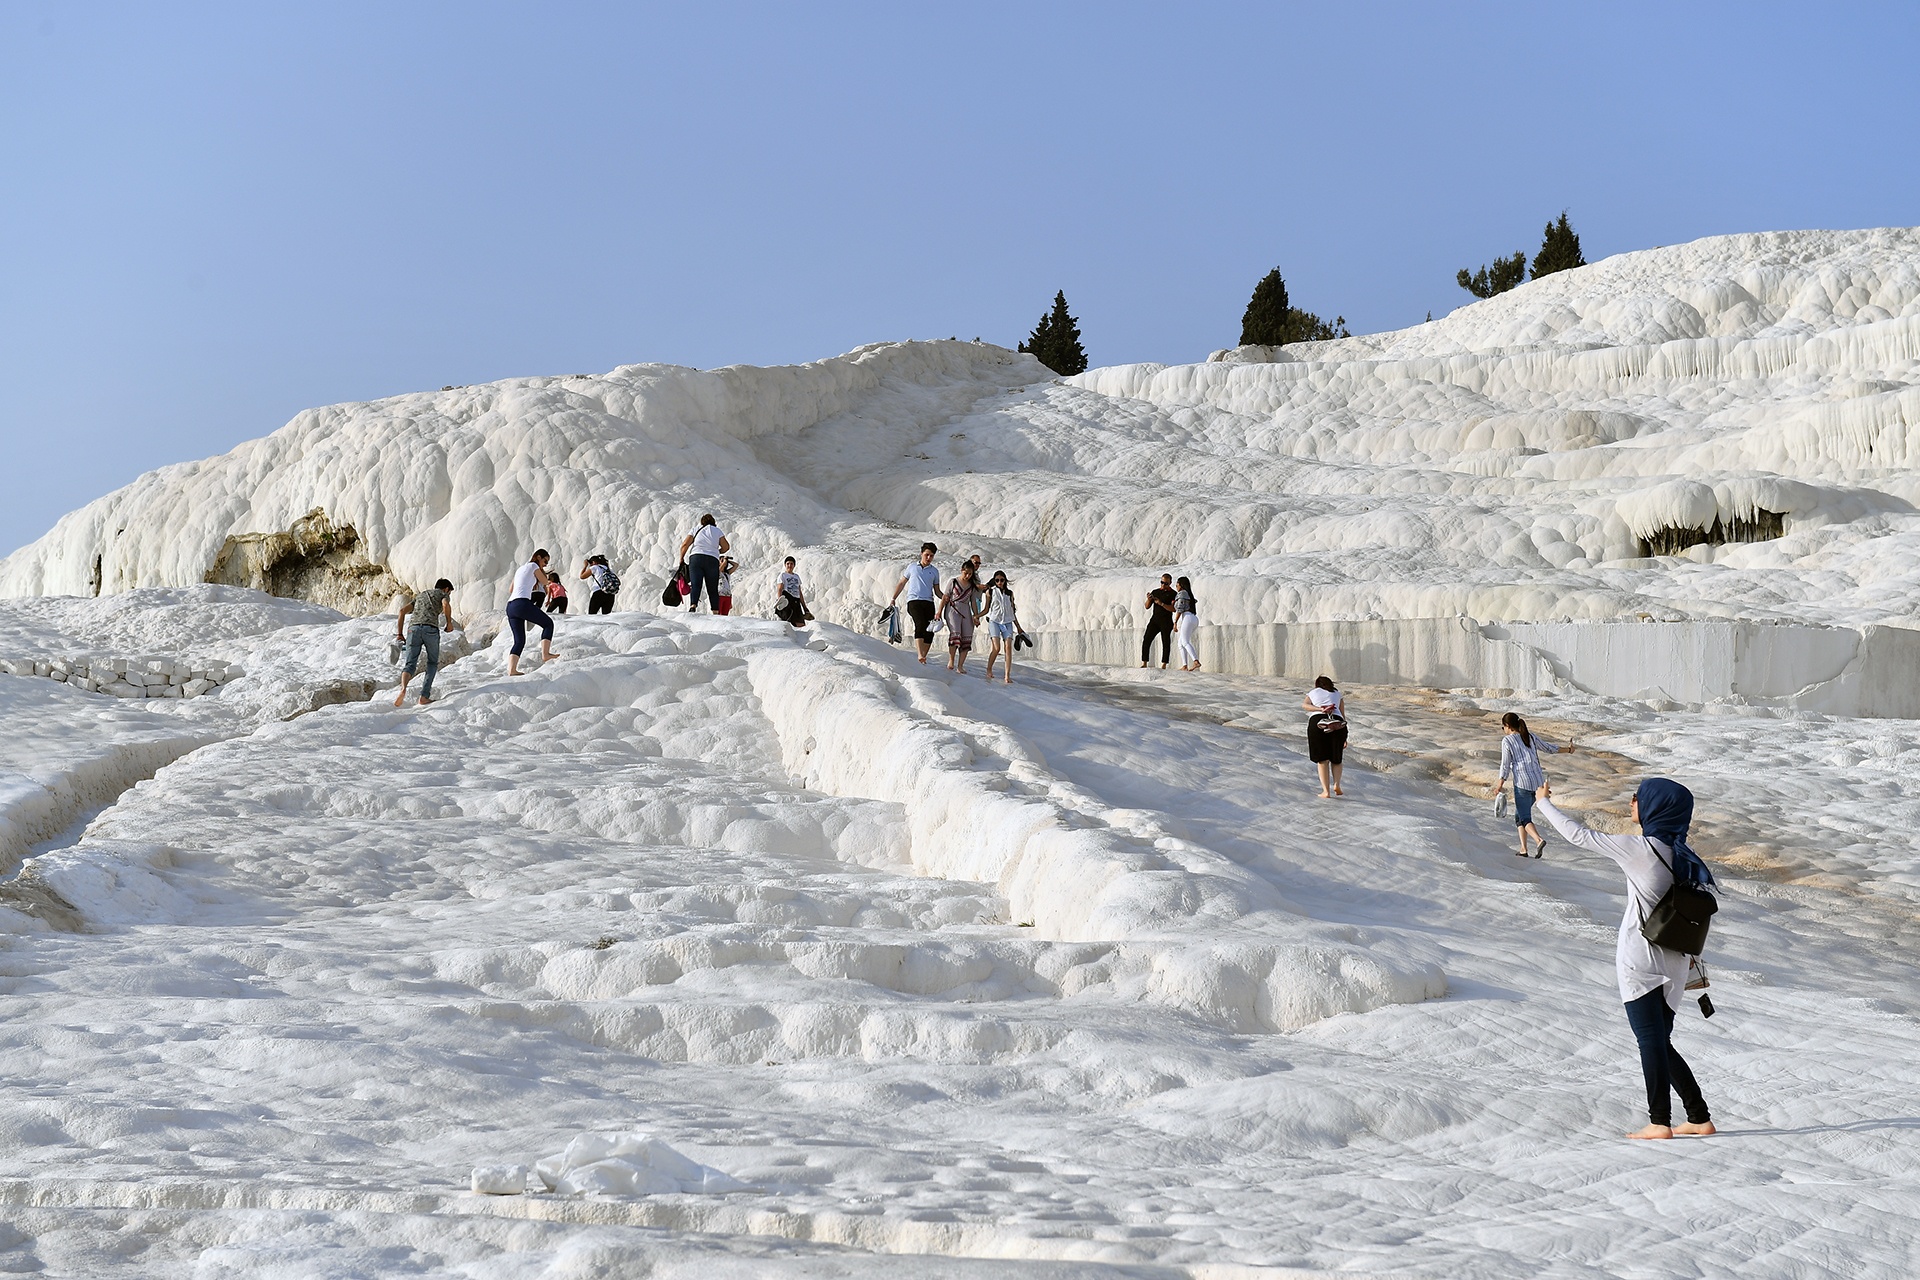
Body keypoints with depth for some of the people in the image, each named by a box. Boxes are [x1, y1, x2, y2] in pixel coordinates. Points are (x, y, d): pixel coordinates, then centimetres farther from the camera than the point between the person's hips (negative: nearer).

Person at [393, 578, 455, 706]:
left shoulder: (420, 596, 34)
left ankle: (403, 689, -30)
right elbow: (446, 605, -6)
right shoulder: (443, 595, 19)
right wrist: (449, 622, 6)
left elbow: (403, 610, 22)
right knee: (433, 663, 17)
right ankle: (424, 696, 7)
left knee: (410, 665, 1)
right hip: (431, 630, -3)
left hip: (413, 629, 3)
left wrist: (400, 634, 21)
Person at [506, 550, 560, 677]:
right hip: (522, 604, -8)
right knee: (548, 623, 8)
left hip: (510, 606, 8)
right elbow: (545, 582, 14)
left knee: (519, 641, 6)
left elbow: (511, 590, 33)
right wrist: (541, 569, 25)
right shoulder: (533, 566, 6)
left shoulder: (519, 569, 29)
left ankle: (511, 669, -10)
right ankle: (545, 653, -6)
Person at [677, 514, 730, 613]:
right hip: (712, 560, 0)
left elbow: (684, 545, 8)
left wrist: (681, 559, 17)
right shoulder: (717, 531, 16)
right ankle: (715, 611, -2)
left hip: (696, 558, 0)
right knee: (713, 589, 6)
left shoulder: (696, 530, 15)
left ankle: (693, 605, -36)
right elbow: (726, 547, 16)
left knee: (696, 585, -13)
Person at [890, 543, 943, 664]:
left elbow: (937, 591, 19)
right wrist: (893, 599, 13)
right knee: (920, 624, -25)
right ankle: (920, 655, -37)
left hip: (929, 603, 3)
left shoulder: (934, 571, 18)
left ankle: (923, 657, 3)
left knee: (929, 631, -6)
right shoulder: (912, 567, 15)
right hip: (914, 601, -3)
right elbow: (901, 583, 20)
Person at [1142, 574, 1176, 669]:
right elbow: (1147, 607, 11)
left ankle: (1164, 665, -3)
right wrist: (1149, 599, -11)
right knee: (1146, 640, -8)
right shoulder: (1155, 592, 14)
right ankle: (1144, 663, -8)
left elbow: (1174, 609, -11)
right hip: (1154, 619, 3)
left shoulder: (1173, 594, 2)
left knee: (1166, 643, -5)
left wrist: (1161, 604, -23)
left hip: (1166, 621, -3)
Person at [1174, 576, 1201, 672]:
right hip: (1195, 620, 10)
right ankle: (1184, 666, -2)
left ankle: (1196, 661, -42)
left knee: (1185, 642, -22)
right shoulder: (1189, 595, 28)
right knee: (1181, 643, 11)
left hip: (1188, 618, -10)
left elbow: (1180, 609, -9)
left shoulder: (1181, 593, 1)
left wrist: (1175, 623, -12)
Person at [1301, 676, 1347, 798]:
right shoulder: (1338, 694, 27)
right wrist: (1344, 737, 18)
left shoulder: (1312, 692, 24)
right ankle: (1336, 785, 2)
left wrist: (1320, 709, -10)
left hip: (1317, 721, -1)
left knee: (1322, 760, 4)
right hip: (1337, 724, 1)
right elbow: (1343, 715, 19)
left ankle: (1326, 791, -5)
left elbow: (1304, 705, 2)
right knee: (1336, 758, 19)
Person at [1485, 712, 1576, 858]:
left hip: (1522, 783, -6)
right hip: (1538, 781, 6)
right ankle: (1523, 849, 12)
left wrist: (1499, 787, 1)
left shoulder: (1507, 741, -5)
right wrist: (1568, 749, 38)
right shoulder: (1530, 736, 11)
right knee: (1519, 814, 18)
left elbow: (1505, 766, -6)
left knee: (1524, 818, -5)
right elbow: (1548, 747, 22)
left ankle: (1539, 840, -31)